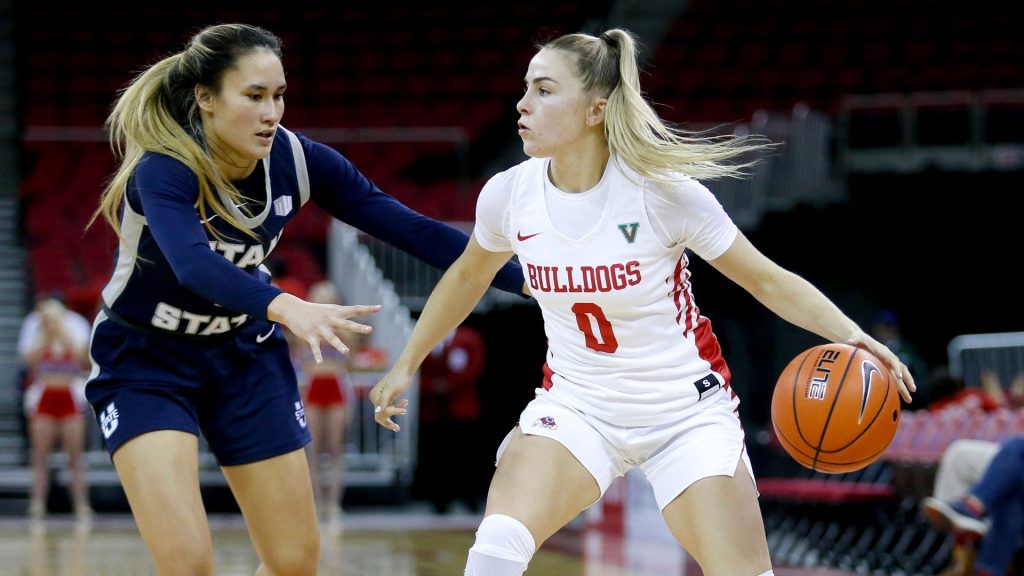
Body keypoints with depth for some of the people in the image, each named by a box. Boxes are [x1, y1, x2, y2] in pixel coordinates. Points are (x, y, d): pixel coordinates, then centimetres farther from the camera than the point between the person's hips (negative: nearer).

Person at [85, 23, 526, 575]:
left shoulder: (296, 159, -13)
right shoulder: (163, 171, -29)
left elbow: (413, 230, -11)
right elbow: (194, 265, -48)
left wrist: (528, 279, -19)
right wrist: (287, 308, -66)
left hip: (244, 355, 5)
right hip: (144, 363, -5)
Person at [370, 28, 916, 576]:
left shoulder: (662, 189, -18)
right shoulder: (508, 194, -9)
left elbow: (768, 280, -10)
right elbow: (468, 275, 14)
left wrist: (849, 336, -26)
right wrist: (406, 365, 21)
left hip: (686, 410, -2)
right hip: (576, 404, 2)